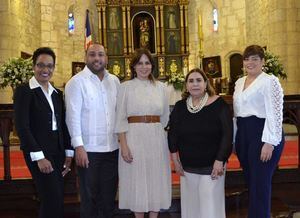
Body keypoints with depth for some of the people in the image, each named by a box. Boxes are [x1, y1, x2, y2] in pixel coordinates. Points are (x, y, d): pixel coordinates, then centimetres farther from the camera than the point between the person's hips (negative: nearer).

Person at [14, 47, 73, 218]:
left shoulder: (57, 93, 13)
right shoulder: (24, 91, -5)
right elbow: (22, 127, -12)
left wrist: (68, 153, 7)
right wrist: (39, 157, -16)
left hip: (58, 152, 6)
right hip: (38, 152, -6)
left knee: (56, 200, 9)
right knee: (52, 200, -10)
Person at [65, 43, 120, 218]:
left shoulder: (114, 81, 9)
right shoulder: (77, 82, -5)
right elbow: (73, 116, -10)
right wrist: (78, 147, -15)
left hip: (112, 148, 4)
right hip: (88, 150, -4)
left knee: (109, 195, 14)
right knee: (90, 196, 8)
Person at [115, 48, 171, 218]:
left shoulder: (160, 87, 8)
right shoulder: (126, 87, 0)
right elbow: (120, 119, -4)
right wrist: (124, 145, -11)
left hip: (157, 139, 3)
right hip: (134, 138, -3)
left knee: (156, 180, 8)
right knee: (137, 181, 4)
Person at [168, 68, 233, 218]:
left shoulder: (219, 104, -7)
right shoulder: (179, 106, 5)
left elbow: (227, 134, -10)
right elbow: (172, 133, 9)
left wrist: (220, 161, -14)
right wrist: (175, 159, 4)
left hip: (211, 167, -3)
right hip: (187, 167, 4)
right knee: (190, 205, 10)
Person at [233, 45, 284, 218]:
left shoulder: (270, 81, -9)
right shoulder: (239, 82, 15)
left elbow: (275, 113, -15)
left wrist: (269, 142, -21)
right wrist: (235, 139, 17)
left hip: (262, 134, -7)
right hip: (243, 134, 7)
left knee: (260, 183, -3)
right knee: (250, 181, 14)